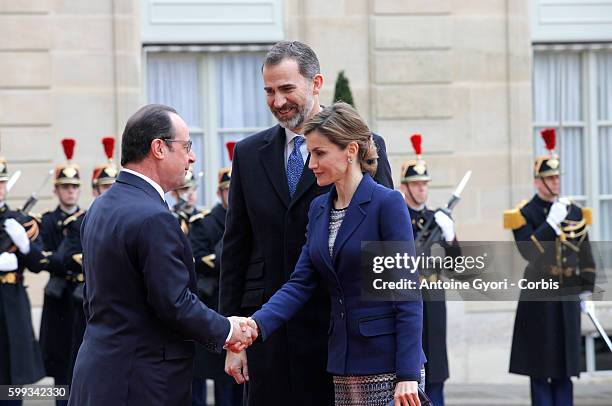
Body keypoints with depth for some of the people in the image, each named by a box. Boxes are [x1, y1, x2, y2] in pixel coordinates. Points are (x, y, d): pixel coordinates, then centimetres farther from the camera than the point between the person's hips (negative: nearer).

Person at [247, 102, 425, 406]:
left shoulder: (387, 203, -9)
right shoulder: (319, 209, 12)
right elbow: (300, 283, 6)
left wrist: (408, 376, -17)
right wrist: (257, 324, -11)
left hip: (388, 361, -6)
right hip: (344, 365, 6)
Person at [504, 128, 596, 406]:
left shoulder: (574, 212, 10)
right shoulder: (524, 214, -3)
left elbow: (585, 254, 14)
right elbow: (528, 252, -18)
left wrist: (586, 290, 9)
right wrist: (552, 222, -21)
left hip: (567, 298, 4)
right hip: (538, 297, -4)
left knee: (565, 367, 6)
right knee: (541, 367, -3)